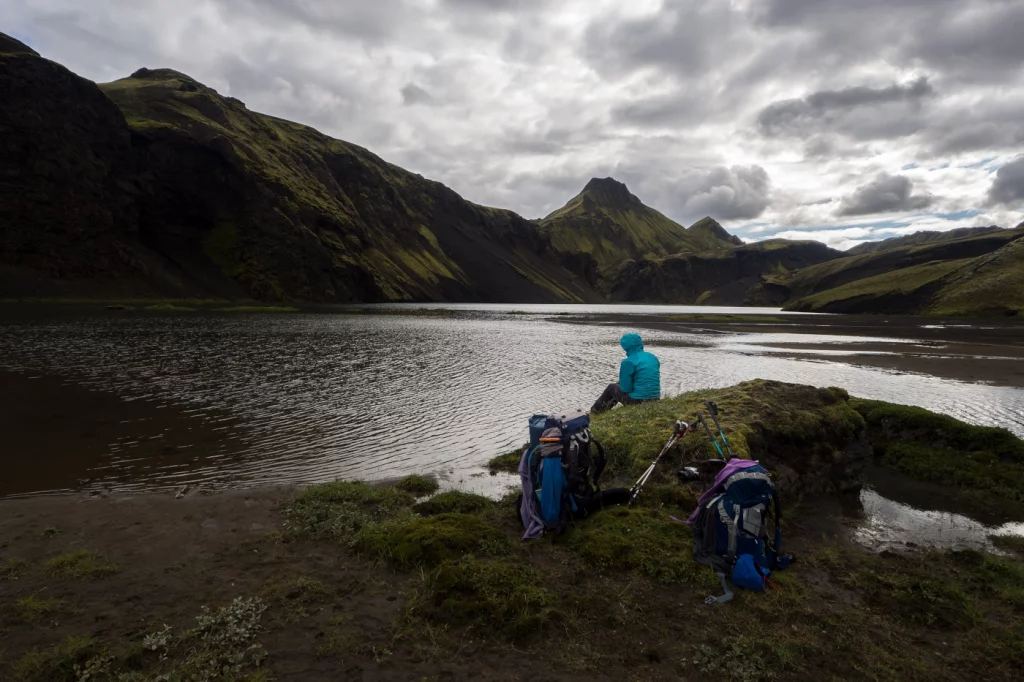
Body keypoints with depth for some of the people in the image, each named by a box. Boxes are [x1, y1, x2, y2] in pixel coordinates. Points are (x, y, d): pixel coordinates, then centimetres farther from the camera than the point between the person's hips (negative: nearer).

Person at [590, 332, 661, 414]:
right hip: (655, 399, 7)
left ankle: (596, 411, 41)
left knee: (611, 387, 21)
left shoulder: (628, 362, -16)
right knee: (619, 385, 30)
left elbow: (626, 388, -13)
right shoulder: (653, 357, 6)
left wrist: (620, 383, 10)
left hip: (637, 400, -7)